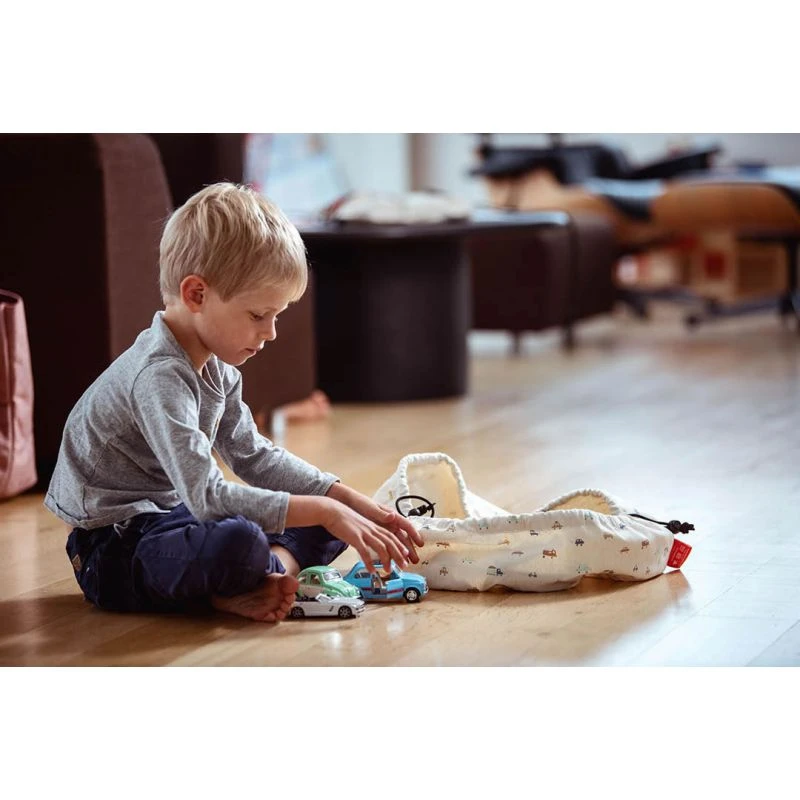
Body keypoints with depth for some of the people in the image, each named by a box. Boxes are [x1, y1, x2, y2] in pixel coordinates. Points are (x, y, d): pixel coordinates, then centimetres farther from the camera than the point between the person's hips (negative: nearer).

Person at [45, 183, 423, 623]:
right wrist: (325, 512, -30)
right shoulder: (159, 377, -26)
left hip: (170, 516, 10)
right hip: (116, 549, -10)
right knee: (237, 541, -39)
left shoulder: (215, 366, 6)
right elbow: (209, 498, -33)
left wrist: (352, 502, 3)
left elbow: (254, 455, 14)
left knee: (330, 510, 9)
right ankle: (281, 569, -8)